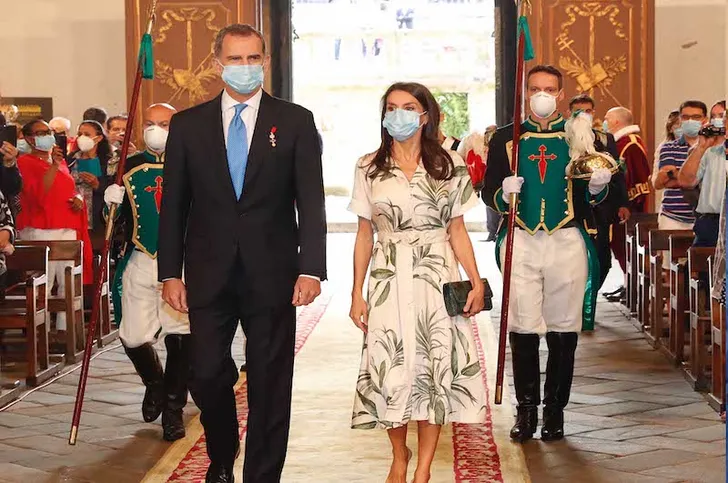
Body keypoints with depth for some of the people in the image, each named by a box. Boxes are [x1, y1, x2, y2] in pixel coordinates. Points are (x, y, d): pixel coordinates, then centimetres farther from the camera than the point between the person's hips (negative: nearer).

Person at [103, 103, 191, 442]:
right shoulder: (129, 168, 9)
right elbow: (117, 220, 12)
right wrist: (111, 202, -8)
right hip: (139, 263, 2)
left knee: (180, 336, -5)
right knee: (133, 337, 0)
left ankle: (173, 408, 13)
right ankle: (155, 384, 32)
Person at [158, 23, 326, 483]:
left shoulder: (296, 122, 2)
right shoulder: (189, 125, 6)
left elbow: (311, 200, -3)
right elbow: (174, 205, 7)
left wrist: (311, 268, -12)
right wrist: (171, 272, 1)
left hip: (272, 275, -1)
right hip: (209, 276, 1)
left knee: (270, 384, 3)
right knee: (207, 376, 3)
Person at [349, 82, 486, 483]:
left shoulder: (449, 165, 5)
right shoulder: (369, 168, 6)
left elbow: (457, 231, 6)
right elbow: (364, 235, 8)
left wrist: (476, 281, -4)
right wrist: (357, 293, 2)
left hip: (437, 274, 0)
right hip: (388, 278, 0)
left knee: (435, 365, -2)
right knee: (391, 368, -1)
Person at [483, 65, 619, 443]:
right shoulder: (506, 138, 9)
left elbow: (599, 200, 10)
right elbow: (489, 192, 10)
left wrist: (597, 189, -13)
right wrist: (504, 193, -12)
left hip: (567, 242, 0)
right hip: (522, 242, 0)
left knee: (563, 331, 2)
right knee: (522, 330, -2)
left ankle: (554, 409, 14)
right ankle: (526, 409, 10)